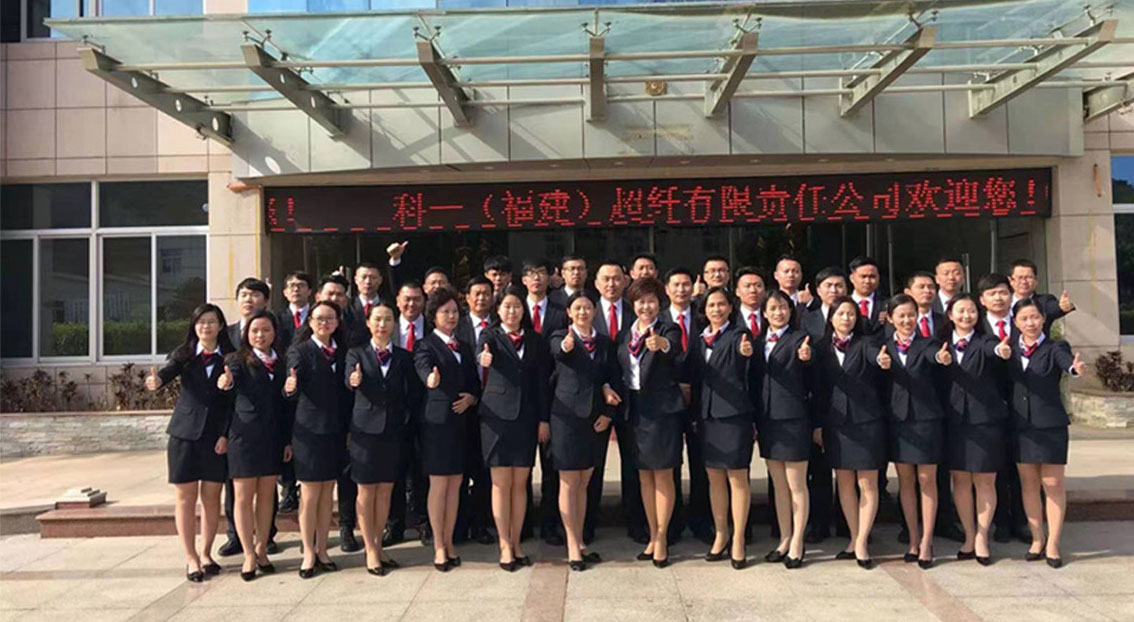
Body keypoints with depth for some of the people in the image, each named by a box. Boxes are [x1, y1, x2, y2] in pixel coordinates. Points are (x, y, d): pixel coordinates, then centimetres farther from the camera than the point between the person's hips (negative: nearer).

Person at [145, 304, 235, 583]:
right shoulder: (184, 355, 2)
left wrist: (226, 435, -10)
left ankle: (206, 554, 20)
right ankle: (191, 558, 13)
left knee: (212, 497, 6)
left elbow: (232, 400, -2)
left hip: (217, 436, 0)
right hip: (185, 433, 0)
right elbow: (168, 371, -17)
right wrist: (156, 381, -41)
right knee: (186, 497, 3)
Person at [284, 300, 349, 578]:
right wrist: (290, 388, -36)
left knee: (328, 493, 11)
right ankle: (308, 553, 12)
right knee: (310, 494, 1)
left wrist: (349, 429, 6)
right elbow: (293, 392, -14)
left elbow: (346, 393, 12)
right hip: (309, 430, -4)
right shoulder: (299, 351, -3)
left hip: (335, 432, 5)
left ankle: (322, 549, 21)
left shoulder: (342, 353, 10)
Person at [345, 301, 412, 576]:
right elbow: (350, 378, -17)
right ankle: (371, 551, 12)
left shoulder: (403, 357, 8)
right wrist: (354, 380, -40)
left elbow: (409, 393, 4)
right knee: (366, 492, 4)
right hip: (366, 430, -2)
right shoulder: (357, 354, 3)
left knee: (385, 491, 10)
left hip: (393, 431, 2)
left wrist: (406, 421, -7)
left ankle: (378, 545, 22)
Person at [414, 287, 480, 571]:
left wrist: (471, 398, -4)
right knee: (438, 484, 0)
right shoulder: (426, 346, -4)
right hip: (437, 421, -6)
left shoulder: (464, 348, 16)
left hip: (461, 421, 6)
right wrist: (431, 379, -48)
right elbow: (424, 368, -25)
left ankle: (449, 542, 20)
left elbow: (475, 383, 17)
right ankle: (438, 546, 10)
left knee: (455, 484, 9)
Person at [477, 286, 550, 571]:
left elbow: (542, 383, 7)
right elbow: (482, 350, -23)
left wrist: (544, 419, 2)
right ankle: (505, 546, 10)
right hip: (497, 415, -2)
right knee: (501, 483, 1)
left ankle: (516, 543, 18)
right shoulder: (490, 335, 1)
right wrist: (484, 357, -47)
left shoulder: (536, 341, 8)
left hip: (526, 417, 2)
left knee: (520, 484, 7)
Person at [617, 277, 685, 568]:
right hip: (634, 410, 5)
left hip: (662, 410, -5)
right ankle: (653, 536, 23)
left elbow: (677, 354, -30)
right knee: (644, 475, 12)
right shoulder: (624, 337, 10)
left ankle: (662, 538, 12)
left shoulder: (669, 331, -7)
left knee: (663, 475, 1)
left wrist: (663, 345, -51)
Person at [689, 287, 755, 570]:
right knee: (714, 477, 12)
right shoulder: (699, 341, 13)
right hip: (706, 415, 5)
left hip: (734, 413, -5)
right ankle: (721, 534, 26)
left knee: (737, 477, -1)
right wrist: (695, 414, 11)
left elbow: (743, 348, -27)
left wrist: (745, 351, -49)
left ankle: (738, 541, 10)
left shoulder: (739, 334, -3)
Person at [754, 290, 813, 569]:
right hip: (767, 419, 6)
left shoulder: (799, 338, -5)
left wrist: (805, 358, -46)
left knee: (796, 486, 2)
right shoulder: (759, 342, 12)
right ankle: (785, 540, 25)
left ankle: (797, 544, 13)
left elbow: (807, 378, -24)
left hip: (792, 418, -6)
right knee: (778, 485, 14)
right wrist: (754, 419, 10)